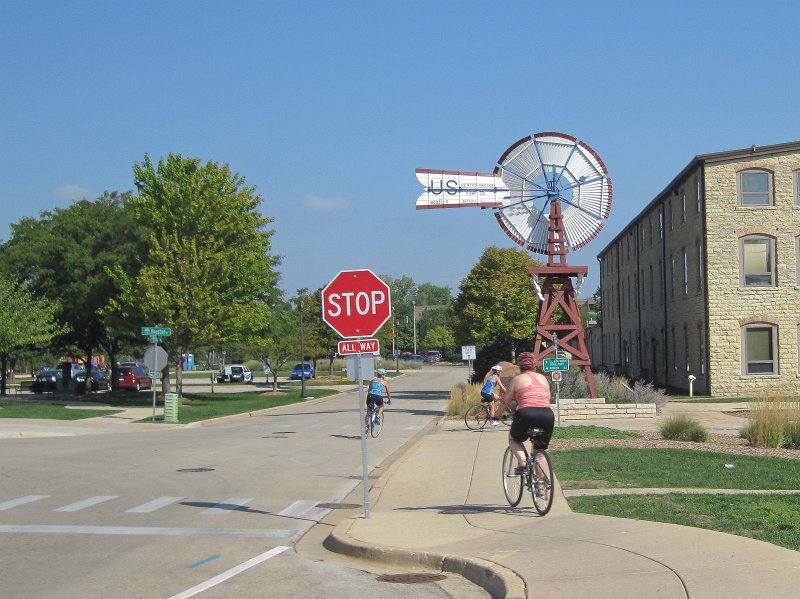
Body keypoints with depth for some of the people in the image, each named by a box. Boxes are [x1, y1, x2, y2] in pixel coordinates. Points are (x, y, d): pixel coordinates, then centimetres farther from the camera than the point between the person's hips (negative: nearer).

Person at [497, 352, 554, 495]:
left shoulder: (517, 379, 8)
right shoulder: (543, 378, 19)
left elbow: (505, 401, 12)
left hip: (526, 414, -3)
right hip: (547, 414, 4)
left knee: (513, 438, 26)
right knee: (540, 451, 20)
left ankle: (522, 461, -1)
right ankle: (541, 487, 16)